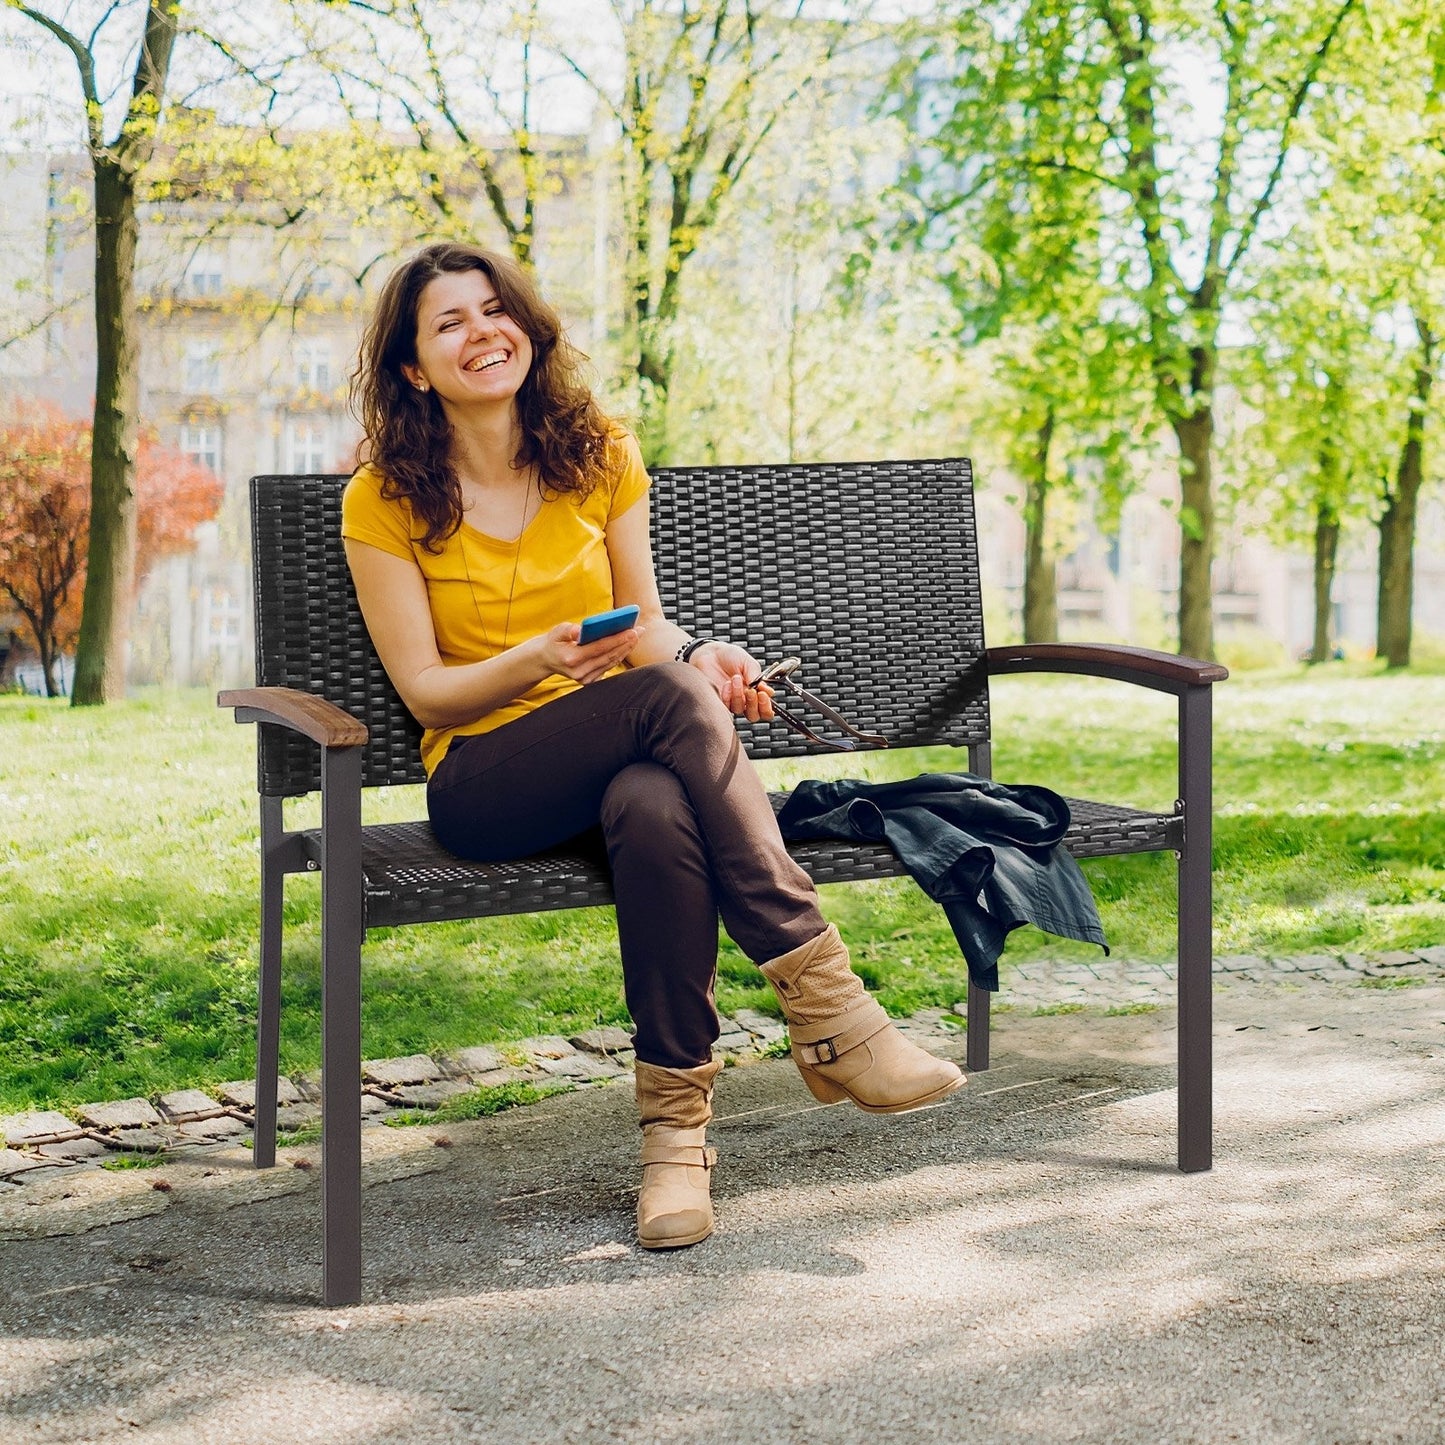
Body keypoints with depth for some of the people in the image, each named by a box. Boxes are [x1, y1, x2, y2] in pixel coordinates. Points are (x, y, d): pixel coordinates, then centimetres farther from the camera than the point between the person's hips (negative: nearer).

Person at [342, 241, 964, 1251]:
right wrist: (539, 659, -23)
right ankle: (827, 1009, -35)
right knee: (664, 697, -35)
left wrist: (701, 659, -12)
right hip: (483, 784, -2)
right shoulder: (384, 502, -2)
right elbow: (427, 691, -4)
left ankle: (678, 1122, -31)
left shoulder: (600, 457, 8)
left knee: (656, 808, -39)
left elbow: (647, 629, 11)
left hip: (625, 761, 3)